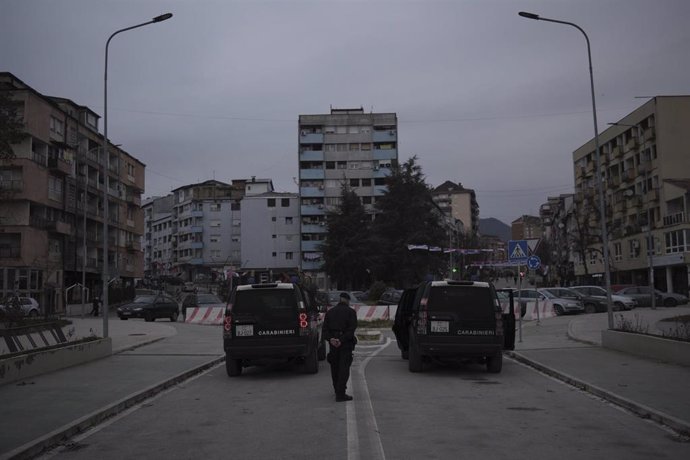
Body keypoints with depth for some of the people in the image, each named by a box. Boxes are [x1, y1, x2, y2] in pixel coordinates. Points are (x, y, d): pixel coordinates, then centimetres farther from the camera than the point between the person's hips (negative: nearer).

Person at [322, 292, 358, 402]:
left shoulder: (330, 312, 10)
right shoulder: (351, 312, -2)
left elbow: (325, 328, -1)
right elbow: (352, 329, -15)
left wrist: (330, 339, -12)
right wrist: (342, 340, -18)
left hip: (333, 343, 4)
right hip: (346, 343, -4)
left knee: (335, 367, 16)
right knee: (344, 368, -4)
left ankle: (338, 391, 28)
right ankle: (340, 394, -9)